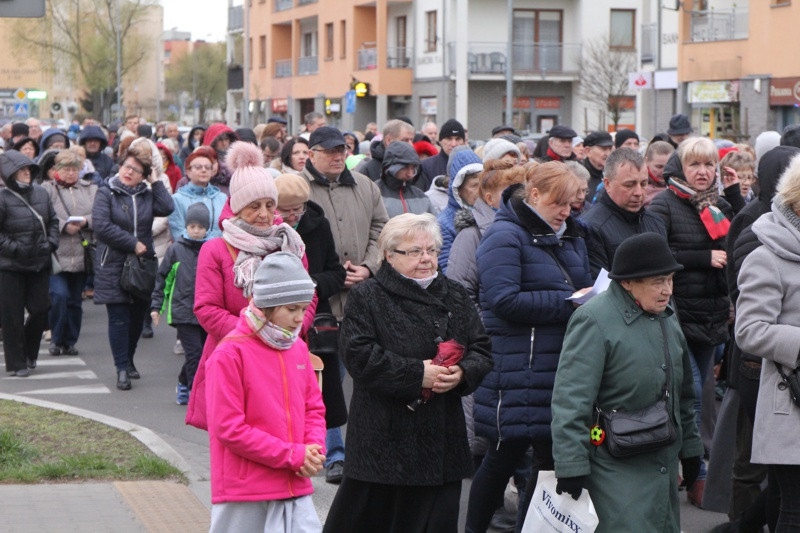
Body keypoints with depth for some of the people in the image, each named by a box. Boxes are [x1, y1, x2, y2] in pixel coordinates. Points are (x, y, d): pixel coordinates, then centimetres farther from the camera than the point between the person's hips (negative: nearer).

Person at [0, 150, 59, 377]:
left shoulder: (40, 193, 5)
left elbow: (53, 220, 16)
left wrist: (51, 242, 3)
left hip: (40, 264, 5)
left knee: (40, 311, 4)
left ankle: (28, 354, 27)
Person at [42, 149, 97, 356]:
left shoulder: (90, 189, 11)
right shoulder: (47, 189, 1)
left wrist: (86, 221, -16)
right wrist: (64, 226, -19)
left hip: (81, 255, 3)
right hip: (56, 254, -3)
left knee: (75, 301, 9)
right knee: (59, 296, -14)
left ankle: (70, 341, 22)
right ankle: (56, 339, 4)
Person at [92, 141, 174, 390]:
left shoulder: (147, 195, 10)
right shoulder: (106, 194, -1)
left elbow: (166, 208, -10)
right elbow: (102, 226, -14)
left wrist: (156, 182, -5)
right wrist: (133, 244, -14)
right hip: (113, 265, -4)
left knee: (138, 316, 11)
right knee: (119, 318, -4)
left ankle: (129, 359, 29)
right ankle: (122, 369, -2)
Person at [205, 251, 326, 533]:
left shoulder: (298, 349, 9)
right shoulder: (230, 354, -12)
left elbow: (314, 407, 18)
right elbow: (228, 429, -15)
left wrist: (314, 451, -3)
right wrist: (293, 455, -15)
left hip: (295, 488, 6)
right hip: (245, 494, -5)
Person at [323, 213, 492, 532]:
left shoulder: (455, 297, 14)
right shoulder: (367, 298, -2)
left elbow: (481, 350, 11)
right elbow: (359, 356, -14)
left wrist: (462, 373, -12)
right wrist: (417, 373, -19)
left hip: (442, 440, 5)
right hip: (385, 438, -5)